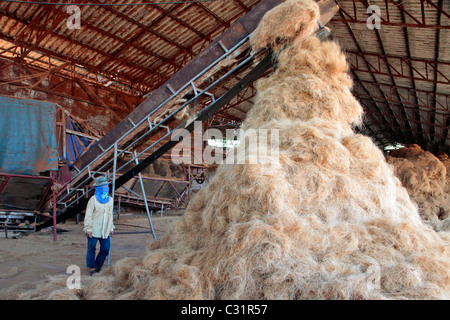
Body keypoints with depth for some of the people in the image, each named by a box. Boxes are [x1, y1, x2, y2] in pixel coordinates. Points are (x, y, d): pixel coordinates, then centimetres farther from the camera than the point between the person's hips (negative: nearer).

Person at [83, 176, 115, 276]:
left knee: (105, 249, 4)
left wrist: (111, 228, 16)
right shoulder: (93, 199, -7)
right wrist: (88, 228, -10)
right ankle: (91, 267, 19)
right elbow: (88, 215, -7)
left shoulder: (110, 199, 10)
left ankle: (98, 266, 21)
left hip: (105, 230, 5)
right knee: (92, 248, 3)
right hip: (94, 230, -5)